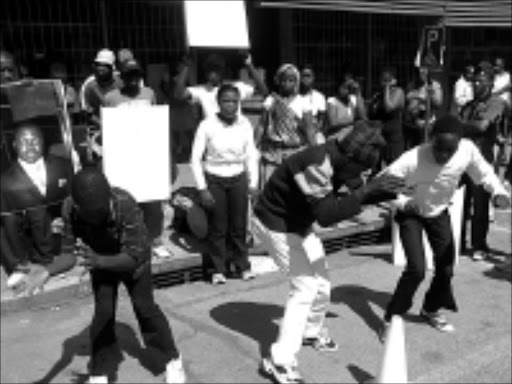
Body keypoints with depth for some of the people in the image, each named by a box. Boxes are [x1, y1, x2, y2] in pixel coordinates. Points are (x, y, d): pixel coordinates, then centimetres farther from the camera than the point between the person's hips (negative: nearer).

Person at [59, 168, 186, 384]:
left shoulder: (125, 204, -40)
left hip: (133, 261, -2)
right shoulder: (71, 208, -31)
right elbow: (70, 251, -23)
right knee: (103, 312, -3)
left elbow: (135, 256, -40)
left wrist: (98, 261, -55)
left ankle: (173, 359, 24)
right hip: (100, 262, 2)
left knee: (145, 307, 4)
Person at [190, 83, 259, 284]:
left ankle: (243, 265, 25)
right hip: (214, 179, -2)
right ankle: (219, 269, 19)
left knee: (239, 225, 9)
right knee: (218, 227, 5)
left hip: (238, 178, 2)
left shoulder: (245, 125, -5)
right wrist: (202, 188, -11)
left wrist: (253, 184, 1)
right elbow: (196, 158, -9)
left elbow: (251, 156, 4)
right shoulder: (207, 126, -12)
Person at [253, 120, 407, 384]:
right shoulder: (316, 164, -34)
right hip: (275, 224, -9)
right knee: (305, 286, -11)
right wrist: (366, 191, -41)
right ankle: (280, 361, -4)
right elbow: (325, 214, -41)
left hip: (298, 222, 9)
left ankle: (312, 332, 40)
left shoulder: (340, 161, -7)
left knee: (321, 281, 15)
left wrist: (381, 192, -13)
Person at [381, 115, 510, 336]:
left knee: (446, 268, 9)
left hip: (439, 213, 4)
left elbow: (484, 173, -6)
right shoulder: (411, 160, -35)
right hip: (411, 215, -4)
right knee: (416, 269, -14)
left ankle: (431, 310, 37)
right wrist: (403, 202, -41)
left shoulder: (468, 150, -25)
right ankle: (392, 318, 7)